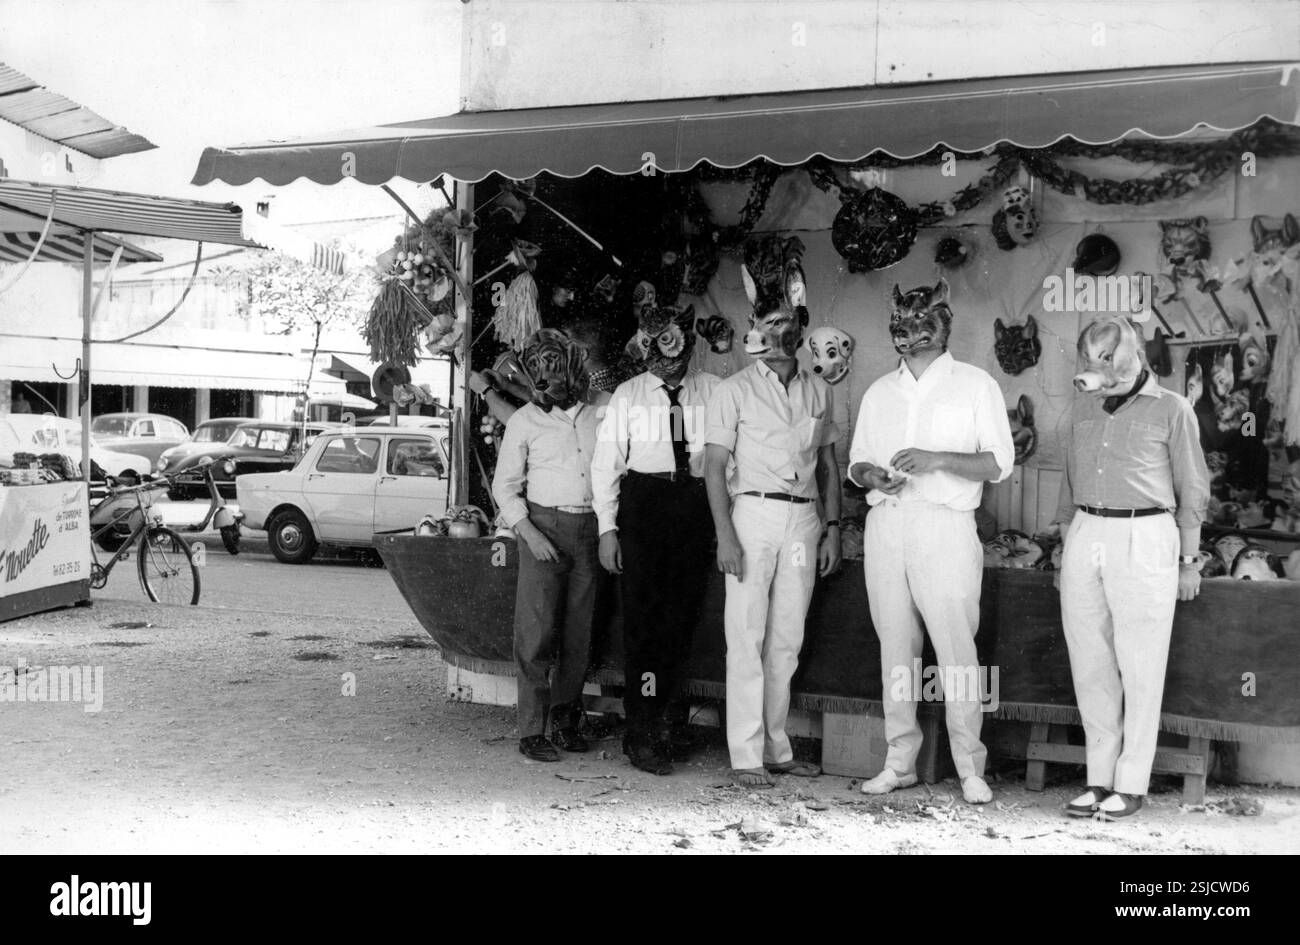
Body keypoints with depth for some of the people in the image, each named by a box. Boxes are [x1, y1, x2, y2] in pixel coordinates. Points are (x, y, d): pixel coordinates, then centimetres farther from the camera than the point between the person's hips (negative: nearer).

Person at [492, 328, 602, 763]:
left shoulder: (597, 416, 10)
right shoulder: (525, 420, 3)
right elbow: (504, 485, 3)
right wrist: (528, 532, -10)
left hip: (589, 529, 3)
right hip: (544, 526, -3)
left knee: (579, 632, 5)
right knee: (536, 632, -7)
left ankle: (566, 721, 15)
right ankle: (532, 730, -3)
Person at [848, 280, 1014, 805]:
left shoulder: (975, 385, 5)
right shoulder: (879, 393, 19)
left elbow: (1000, 463, -2)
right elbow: (856, 462, 20)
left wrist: (938, 459, -16)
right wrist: (870, 475, -3)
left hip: (945, 525, -4)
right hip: (885, 523, 4)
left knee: (956, 648, -7)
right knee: (895, 646, 5)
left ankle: (970, 768, 1)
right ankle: (900, 761, 12)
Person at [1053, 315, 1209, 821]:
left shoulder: (1171, 410, 1)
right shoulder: (1083, 409, 13)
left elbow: (1193, 490, 5)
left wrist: (1189, 560, 4)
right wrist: (1065, 546, 18)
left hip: (1144, 540, -4)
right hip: (1085, 538, 4)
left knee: (1139, 669, 1)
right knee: (1090, 666, 6)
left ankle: (1131, 784, 10)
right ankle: (1099, 779, 15)